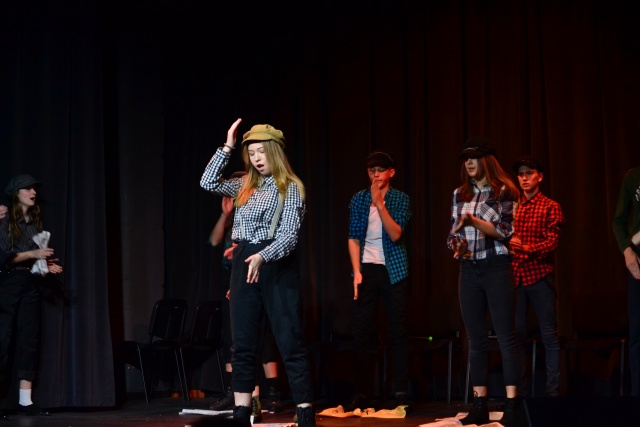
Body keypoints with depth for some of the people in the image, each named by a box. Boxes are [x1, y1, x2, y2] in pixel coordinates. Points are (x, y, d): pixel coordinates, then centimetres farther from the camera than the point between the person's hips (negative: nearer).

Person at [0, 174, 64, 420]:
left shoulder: (36, 223, 13)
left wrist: (47, 265, 0)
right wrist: (32, 254, -15)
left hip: (30, 285, 6)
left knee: (29, 340, 1)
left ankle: (25, 401, 2)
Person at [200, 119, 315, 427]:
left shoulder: (290, 188, -5)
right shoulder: (246, 186, 14)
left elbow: (289, 235, -14)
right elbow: (208, 183, 9)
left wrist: (262, 257, -30)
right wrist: (226, 148, 5)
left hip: (276, 266, -6)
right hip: (244, 265, 6)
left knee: (290, 342, -6)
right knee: (243, 344, 6)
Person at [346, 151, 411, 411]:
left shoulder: (400, 199, -1)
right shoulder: (358, 199, 6)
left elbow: (395, 235, -13)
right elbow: (353, 238, 4)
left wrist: (379, 203, -20)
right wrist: (356, 271, -5)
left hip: (392, 270, -2)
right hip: (366, 270, 2)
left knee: (398, 332, 0)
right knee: (362, 332, 2)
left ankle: (401, 393, 4)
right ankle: (362, 394, 7)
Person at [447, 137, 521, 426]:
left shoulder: (503, 191, -3)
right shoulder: (460, 194, 11)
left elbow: (505, 231, -11)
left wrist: (473, 220, -23)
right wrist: (456, 245, -7)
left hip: (496, 268, -5)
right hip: (469, 271, 5)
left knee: (506, 337, -5)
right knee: (476, 339, 6)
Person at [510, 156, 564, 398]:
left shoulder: (551, 207, 5)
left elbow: (552, 242, -6)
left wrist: (527, 248, -22)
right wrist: (508, 247, -7)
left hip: (539, 275, -3)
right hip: (515, 276, 3)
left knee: (549, 335, -2)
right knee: (516, 334, 3)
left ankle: (553, 391, 3)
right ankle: (519, 391, 9)